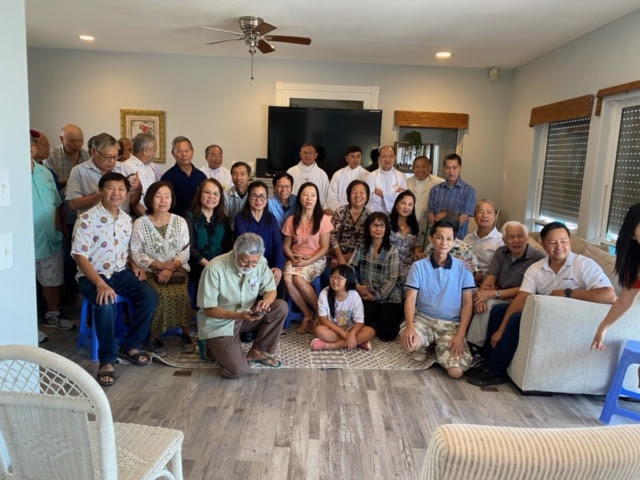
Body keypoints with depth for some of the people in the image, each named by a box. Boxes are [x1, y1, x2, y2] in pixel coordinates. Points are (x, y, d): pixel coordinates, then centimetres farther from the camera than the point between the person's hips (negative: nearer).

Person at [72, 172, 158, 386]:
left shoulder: (126, 219, 7)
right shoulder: (87, 219, -12)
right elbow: (80, 256, -16)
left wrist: (135, 266, -2)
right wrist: (100, 284, -27)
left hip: (120, 273, 5)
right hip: (92, 276, -5)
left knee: (150, 296, -18)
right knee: (106, 304, -35)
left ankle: (130, 345, 0)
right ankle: (107, 359, -17)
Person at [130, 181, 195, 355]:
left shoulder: (180, 221, 7)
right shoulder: (140, 223, 0)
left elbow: (185, 251, 1)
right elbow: (136, 253, -4)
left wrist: (170, 268, -16)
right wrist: (160, 265, -15)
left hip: (177, 269, 2)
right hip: (151, 271, -1)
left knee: (182, 294, -28)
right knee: (161, 295, -30)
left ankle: (185, 334, -10)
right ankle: (153, 337, -11)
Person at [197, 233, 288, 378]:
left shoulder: (261, 262, -12)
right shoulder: (214, 269, -26)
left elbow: (271, 290, -2)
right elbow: (209, 309, -21)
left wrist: (266, 301, -28)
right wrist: (239, 315, -35)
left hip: (247, 315, 5)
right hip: (219, 323, -5)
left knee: (281, 307, -17)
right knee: (238, 371, -18)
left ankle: (259, 351, 0)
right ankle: (216, 346, 14)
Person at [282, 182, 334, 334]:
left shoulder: (323, 219, -5)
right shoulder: (291, 220, 4)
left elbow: (325, 248, -5)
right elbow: (286, 245, 8)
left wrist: (308, 261, -17)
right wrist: (292, 257, -12)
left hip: (316, 259, -3)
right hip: (295, 259, 3)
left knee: (298, 279, -31)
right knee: (287, 279, -29)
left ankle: (320, 312, -8)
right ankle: (307, 314, -9)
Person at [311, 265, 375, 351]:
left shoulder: (354, 296, -14)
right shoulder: (324, 293, -15)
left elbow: (359, 322, -15)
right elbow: (323, 320, -16)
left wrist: (352, 333, -37)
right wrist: (343, 333, -25)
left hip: (349, 329, 1)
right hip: (332, 329, -1)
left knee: (370, 332, -25)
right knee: (319, 330, -33)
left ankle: (330, 345, -26)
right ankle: (358, 342, -24)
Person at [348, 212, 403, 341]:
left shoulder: (392, 251, -4)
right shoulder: (362, 247, 7)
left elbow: (392, 279, -8)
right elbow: (349, 267, 2)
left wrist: (377, 296, -13)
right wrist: (357, 286, -12)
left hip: (388, 297, -2)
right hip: (367, 295, 2)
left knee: (386, 334, -16)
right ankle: (375, 321, 7)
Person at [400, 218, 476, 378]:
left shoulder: (463, 268, -1)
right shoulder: (419, 266, -2)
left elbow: (467, 303, -1)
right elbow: (410, 299, -6)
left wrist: (460, 335, -13)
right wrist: (409, 326, -24)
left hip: (451, 324, 0)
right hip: (423, 318, 0)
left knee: (455, 371, -20)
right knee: (410, 344, -34)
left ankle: (438, 350, 15)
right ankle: (426, 347, 5)